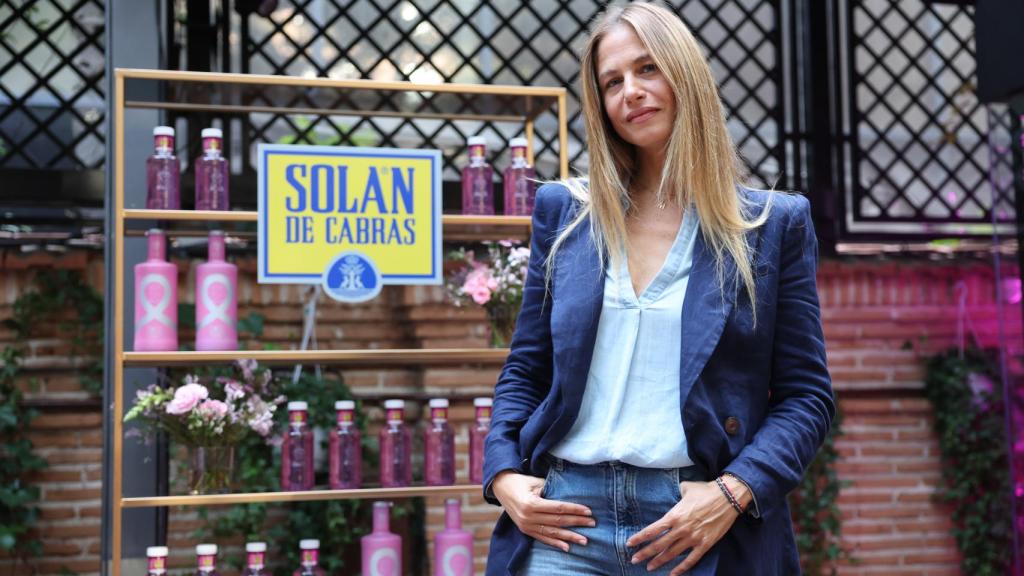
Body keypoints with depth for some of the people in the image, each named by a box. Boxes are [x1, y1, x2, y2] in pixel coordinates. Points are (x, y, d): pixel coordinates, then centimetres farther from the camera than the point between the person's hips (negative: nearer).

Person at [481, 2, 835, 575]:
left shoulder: (774, 224, 3)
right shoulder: (564, 211, 9)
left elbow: (806, 394, 2)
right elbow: (525, 371, 12)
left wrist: (734, 493, -12)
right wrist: (503, 474, -3)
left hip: (701, 527, -1)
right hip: (568, 517, 2)